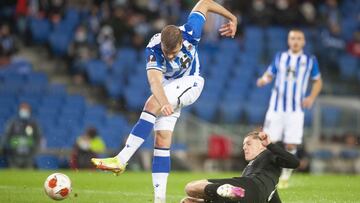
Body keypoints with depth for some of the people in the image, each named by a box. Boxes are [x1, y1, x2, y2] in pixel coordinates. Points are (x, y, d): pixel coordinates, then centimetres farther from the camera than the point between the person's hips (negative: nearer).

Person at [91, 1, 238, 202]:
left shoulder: (190, 33, -28)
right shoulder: (153, 49, -30)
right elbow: (155, 81, -46)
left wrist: (232, 18, 3)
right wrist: (164, 103, -66)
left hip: (190, 82, -2)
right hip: (168, 89, 2)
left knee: (152, 105, -29)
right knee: (162, 142, -8)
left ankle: (121, 160, -34)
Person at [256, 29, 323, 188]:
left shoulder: (309, 60, 5)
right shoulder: (280, 57, 7)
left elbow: (318, 81, 15)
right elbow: (269, 74, 14)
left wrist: (311, 97, -1)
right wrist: (263, 80, -10)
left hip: (296, 110, -1)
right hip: (276, 108, 1)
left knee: (291, 145, -5)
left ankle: (285, 178, 13)